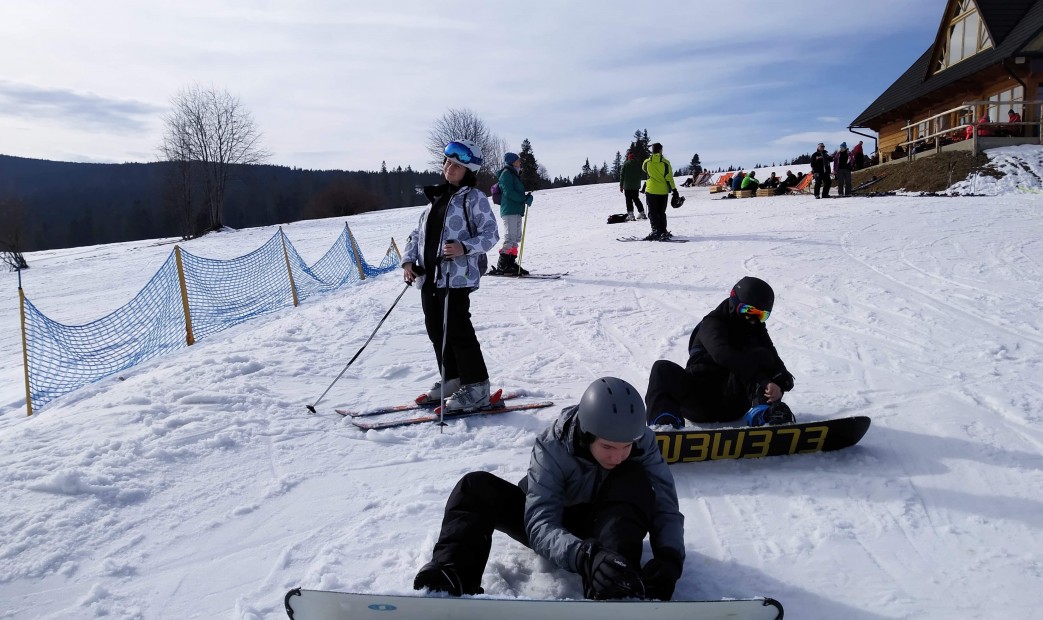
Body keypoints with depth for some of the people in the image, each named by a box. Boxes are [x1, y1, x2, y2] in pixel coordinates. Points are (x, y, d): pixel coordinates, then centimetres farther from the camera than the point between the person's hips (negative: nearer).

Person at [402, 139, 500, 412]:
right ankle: (451, 379, 26)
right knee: (436, 331, 12)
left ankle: (476, 387, 4)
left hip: (457, 277, -8)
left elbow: (490, 234, -10)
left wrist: (464, 248, -25)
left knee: (457, 331, -7)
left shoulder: (474, 198, -4)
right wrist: (408, 259, 5)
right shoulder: (437, 197, 18)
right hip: (429, 277, 8)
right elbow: (418, 233, 18)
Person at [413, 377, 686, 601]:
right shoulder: (552, 447, -30)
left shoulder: (643, 443, -23)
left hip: (600, 524, 1)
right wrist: (585, 555, -58)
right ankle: (453, 576, -46)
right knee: (477, 487, -25)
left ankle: (616, 587, -49)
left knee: (634, 483, -32)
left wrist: (670, 558, -45)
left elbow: (666, 508, -23)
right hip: (553, 529, 0)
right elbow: (540, 524, -37)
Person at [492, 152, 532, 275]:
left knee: (516, 238, 11)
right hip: (509, 211, -10)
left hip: (517, 211, 10)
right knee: (510, 238, -13)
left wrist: (527, 197, 3)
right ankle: (502, 266, -13)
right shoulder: (506, 174, -7)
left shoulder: (514, 174, 23)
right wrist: (525, 199, -18)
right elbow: (508, 192, -18)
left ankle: (511, 263, 15)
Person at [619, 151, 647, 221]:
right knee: (636, 199, 16)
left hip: (627, 186, -4)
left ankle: (630, 214, -11)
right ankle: (642, 213, 15)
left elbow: (622, 175, -6)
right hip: (636, 186, 4)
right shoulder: (638, 164, 3)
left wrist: (621, 186, -1)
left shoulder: (625, 164, -8)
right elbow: (642, 175, 9)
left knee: (629, 200, -2)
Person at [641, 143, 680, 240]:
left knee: (653, 212, 0)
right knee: (661, 212, 14)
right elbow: (669, 178, -6)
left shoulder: (647, 162, -5)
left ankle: (656, 231, -16)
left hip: (651, 190, -2)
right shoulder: (665, 162, -6)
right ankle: (663, 232, 16)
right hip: (663, 191, 2)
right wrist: (674, 190, 0)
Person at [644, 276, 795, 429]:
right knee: (663, 369, -26)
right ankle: (664, 422, -49)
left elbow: (774, 361, -3)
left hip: (732, 405, 2)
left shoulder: (757, 331, 9)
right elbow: (721, 354, -24)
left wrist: (779, 385, -27)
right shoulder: (713, 323, -5)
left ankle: (762, 411, -39)